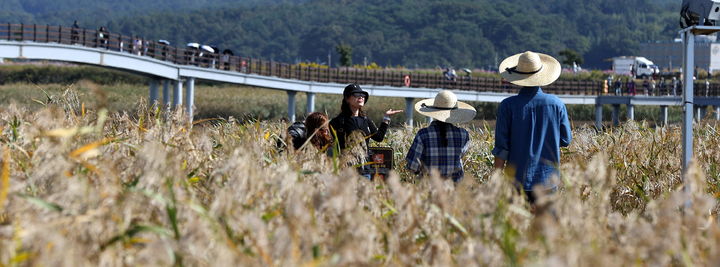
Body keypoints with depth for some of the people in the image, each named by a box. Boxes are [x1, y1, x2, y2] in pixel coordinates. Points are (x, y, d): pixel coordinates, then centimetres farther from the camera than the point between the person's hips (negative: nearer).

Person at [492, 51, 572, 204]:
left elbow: (501, 147, -7)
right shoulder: (556, 104, -2)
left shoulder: (508, 105, -7)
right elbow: (566, 140, 5)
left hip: (517, 180, -1)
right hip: (548, 180, 1)